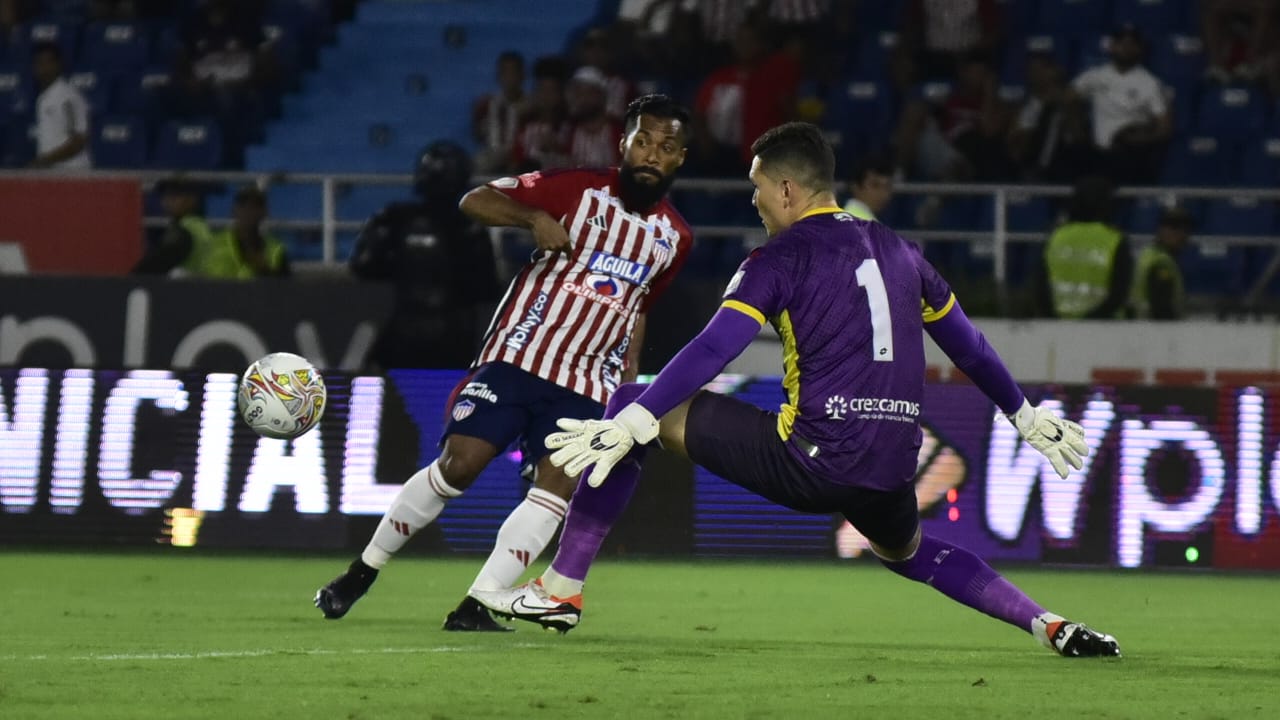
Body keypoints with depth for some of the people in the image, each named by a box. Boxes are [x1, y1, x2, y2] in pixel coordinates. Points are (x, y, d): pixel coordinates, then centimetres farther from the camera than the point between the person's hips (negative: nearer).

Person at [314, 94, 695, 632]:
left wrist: (630, 376, 18)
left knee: (558, 485, -15)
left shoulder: (673, 238, 10)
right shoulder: (580, 189, -5)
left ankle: (474, 606, -15)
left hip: (587, 384, 4)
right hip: (518, 357, -4)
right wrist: (534, 217, -25)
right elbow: (475, 201, -8)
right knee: (459, 463, -12)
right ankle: (364, 571, 4)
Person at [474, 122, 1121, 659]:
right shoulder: (897, 252, 16)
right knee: (908, 553, 41)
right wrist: (1027, 417, 41)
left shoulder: (782, 257, -2)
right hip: (890, 475, 6)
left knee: (631, 401, 4)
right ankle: (1049, 625, 23)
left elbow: (710, 353, -14)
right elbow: (970, 347, 26)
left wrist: (627, 428, -18)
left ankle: (561, 589, 1)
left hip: (810, 461, -6)